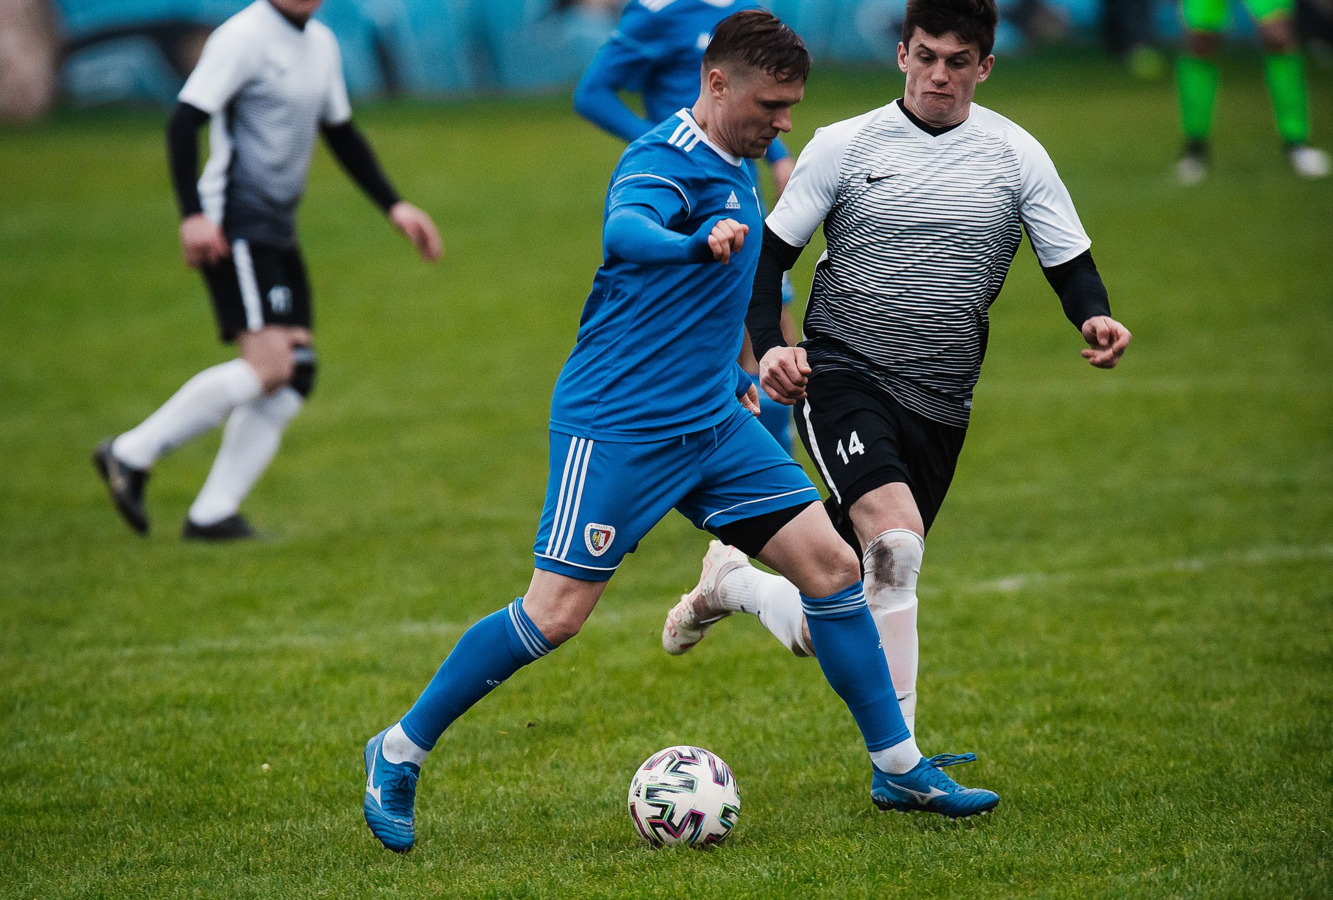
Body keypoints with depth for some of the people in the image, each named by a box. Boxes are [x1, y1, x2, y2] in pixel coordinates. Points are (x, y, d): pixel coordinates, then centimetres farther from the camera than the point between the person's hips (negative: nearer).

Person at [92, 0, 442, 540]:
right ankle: (132, 453, -8)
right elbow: (184, 123, -16)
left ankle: (213, 514, 2)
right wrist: (193, 216, -25)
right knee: (268, 367, -18)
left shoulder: (321, 44, 14)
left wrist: (393, 207, 20)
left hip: (278, 232, 9)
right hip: (234, 229, -9)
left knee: (296, 376, 0)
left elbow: (341, 135, 26)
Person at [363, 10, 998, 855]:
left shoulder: (734, 167, 12)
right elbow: (624, 229, -41)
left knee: (832, 564, 1)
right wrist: (698, 243, -60)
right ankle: (399, 754, 6)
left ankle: (900, 768, 10)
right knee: (557, 612, -10)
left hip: (712, 422, 8)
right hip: (617, 426, -8)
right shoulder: (665, 161, -16)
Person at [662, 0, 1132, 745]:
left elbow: (1070, 263, 5)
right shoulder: (846, 145, 1)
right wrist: (769, 345, -13)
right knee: (896, 539, -31)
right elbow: (771, 253, 5)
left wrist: (1095, 319, -18)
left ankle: (734, 583, 41)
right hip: (842, 375, -3)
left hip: (939, 406, 3)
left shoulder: (1015, 154, 4)